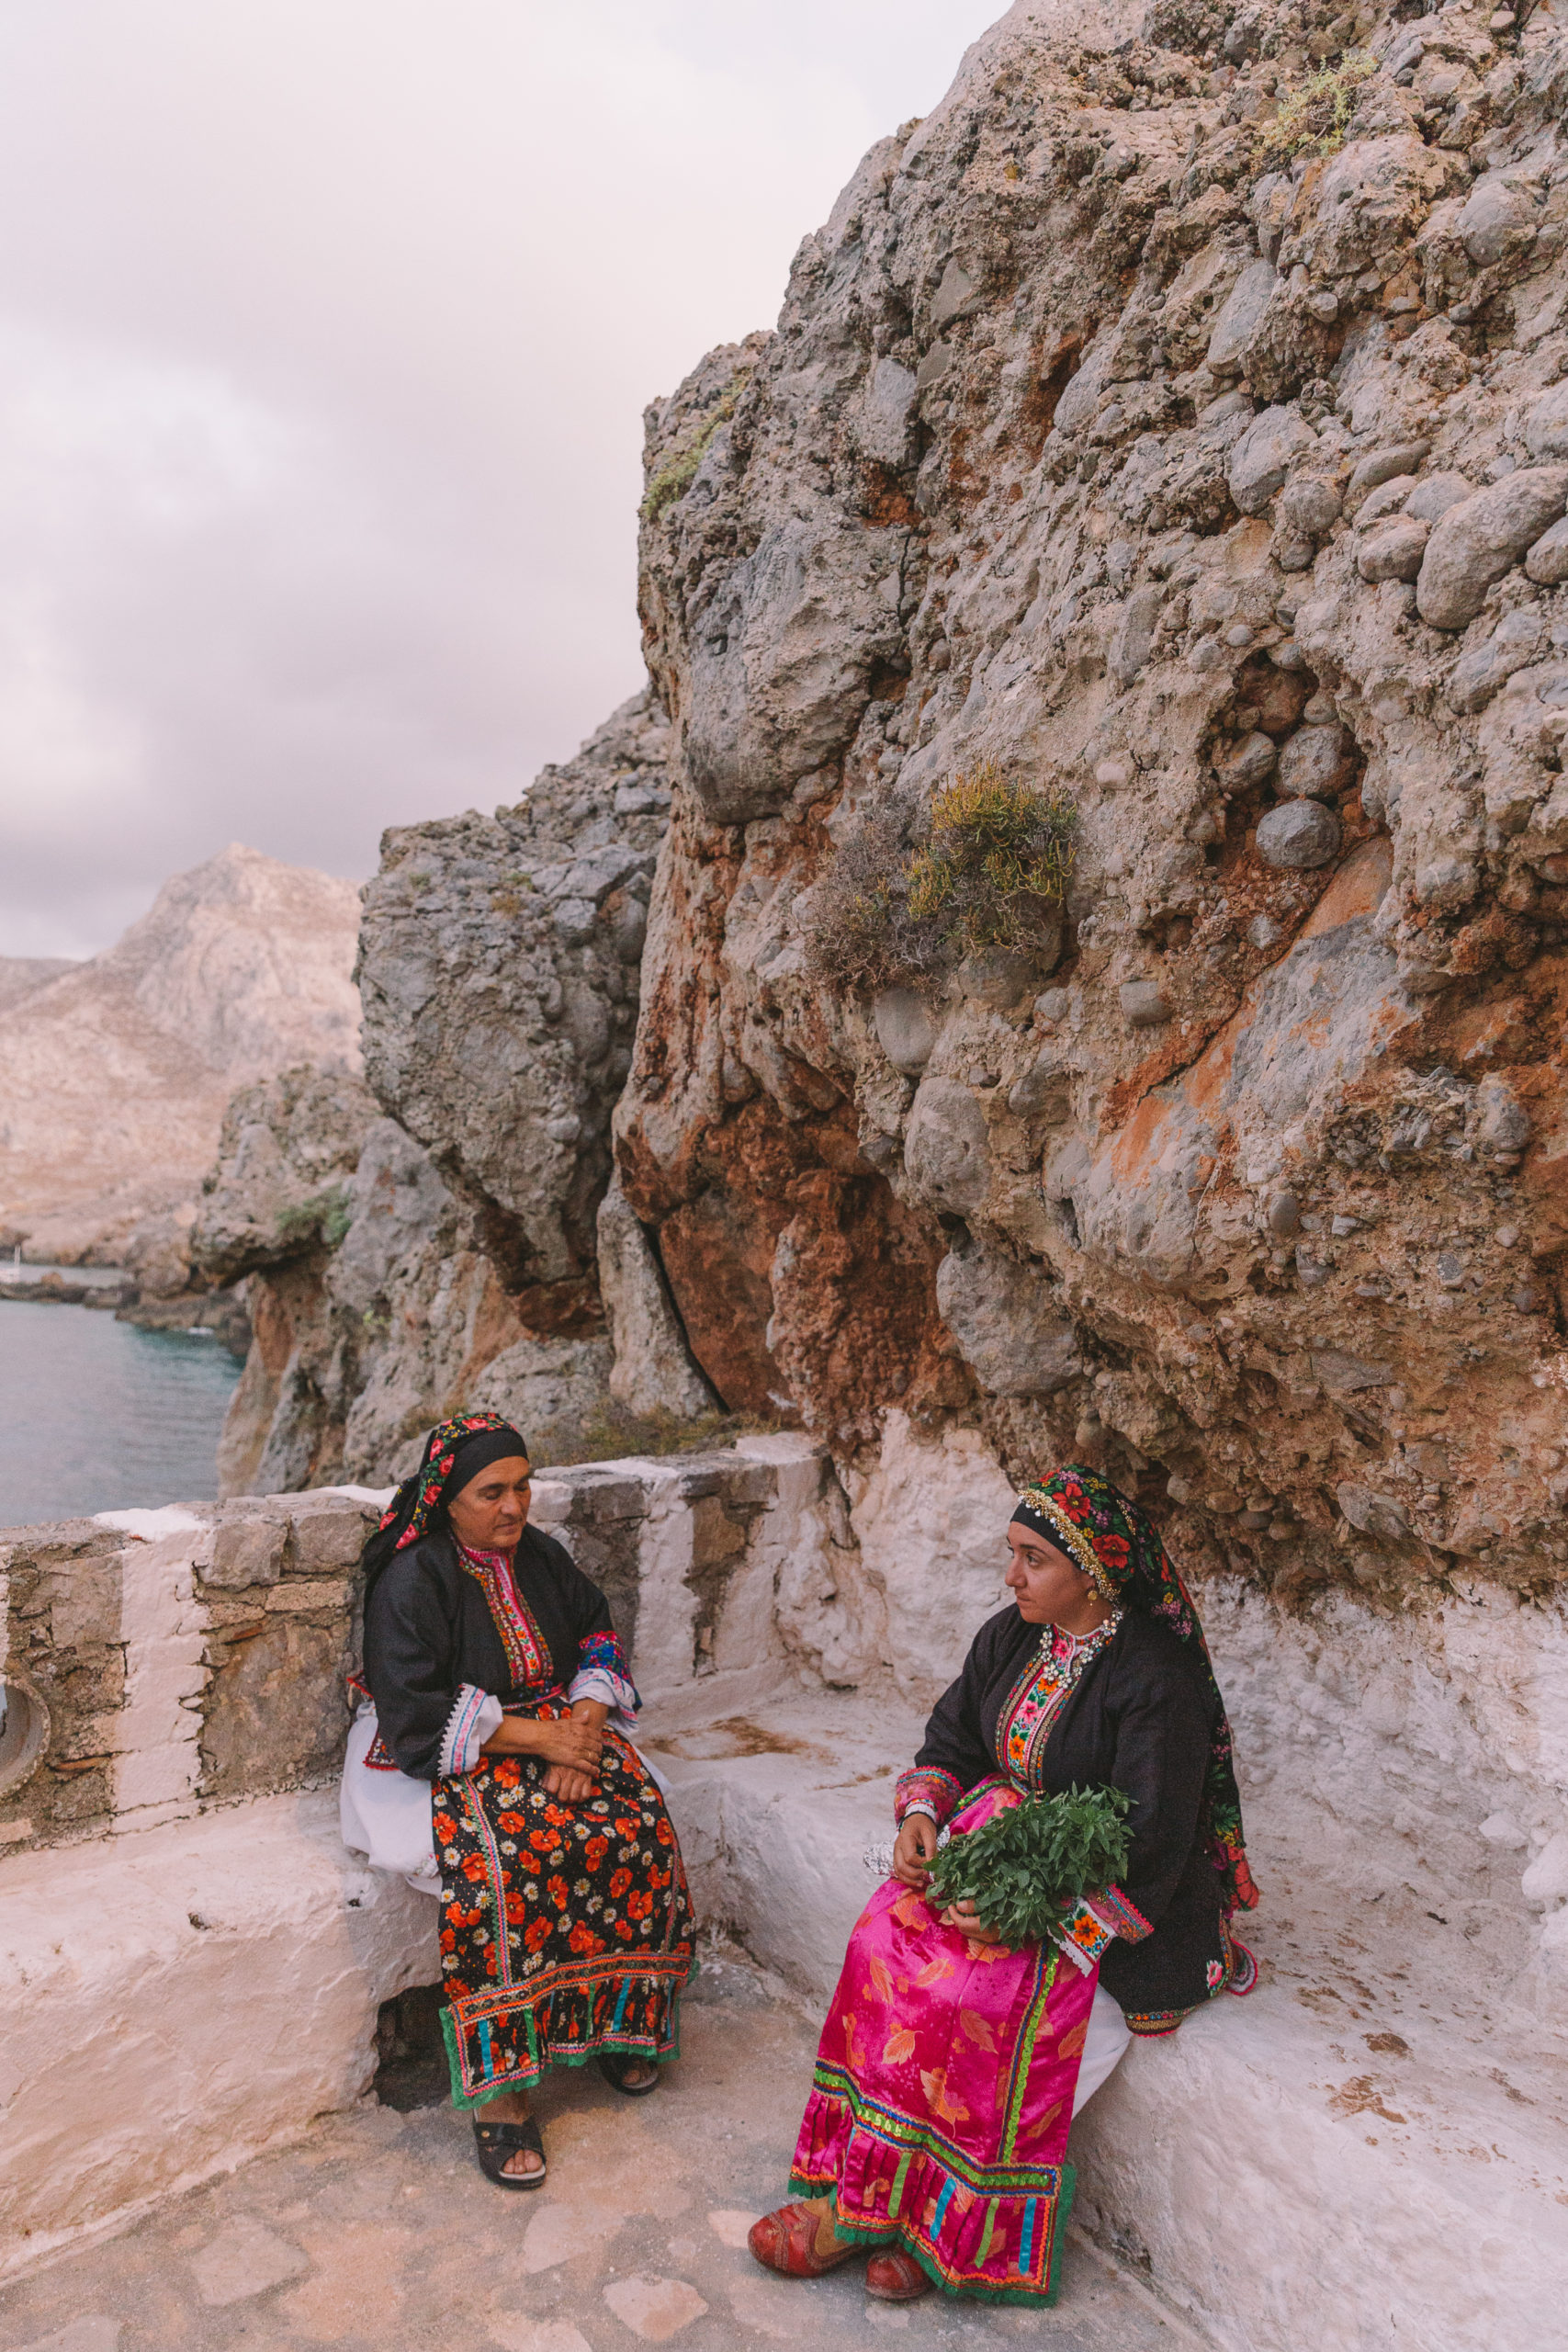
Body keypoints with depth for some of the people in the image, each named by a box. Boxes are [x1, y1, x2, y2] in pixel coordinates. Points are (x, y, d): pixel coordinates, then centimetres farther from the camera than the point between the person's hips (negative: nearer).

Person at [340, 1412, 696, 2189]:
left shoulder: (540, 1556, 6)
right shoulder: (412, 1580, -13)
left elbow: (600, 1640, 8)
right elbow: (417, 1716, -19)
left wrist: (585, 1723, -12)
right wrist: (543, 1739, -20)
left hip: (561, 1732, 6)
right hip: (450, 1762, -5)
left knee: (638, 1832, -17)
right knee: (501, 1868, -32)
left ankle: (617, 2021, 5)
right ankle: (499, 2085, -16)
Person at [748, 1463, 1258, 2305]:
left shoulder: (1157, 1680, -20)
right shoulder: (1010, 1636, 1)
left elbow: (1151, 1851, -20)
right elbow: (952, 1737, 11)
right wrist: (922, 1812, -9)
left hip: (1111, 1900, -6)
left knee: (976, 1989, -26)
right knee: (889, 1938, -17)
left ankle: (859, 2205, -6)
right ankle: (916, 2207, -6)